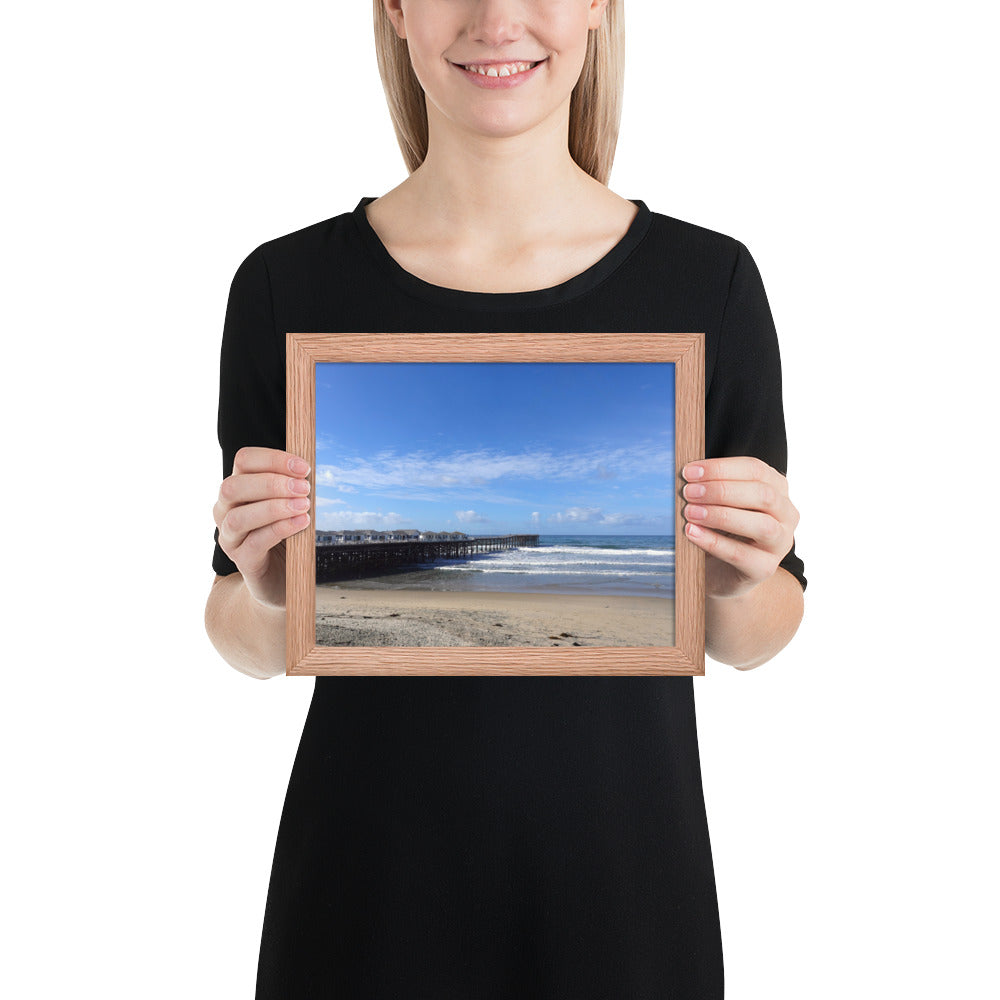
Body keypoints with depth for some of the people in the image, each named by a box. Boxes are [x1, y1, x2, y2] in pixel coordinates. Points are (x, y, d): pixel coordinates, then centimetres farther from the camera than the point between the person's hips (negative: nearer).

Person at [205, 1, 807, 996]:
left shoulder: (710, 279, -7)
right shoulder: (287, 283, -7)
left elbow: (753, 640, 1)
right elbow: (246, 644, 1)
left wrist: (739, 580, -19)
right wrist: (267, 595, -20)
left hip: (623, 878, 1)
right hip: (370, 879, 0)